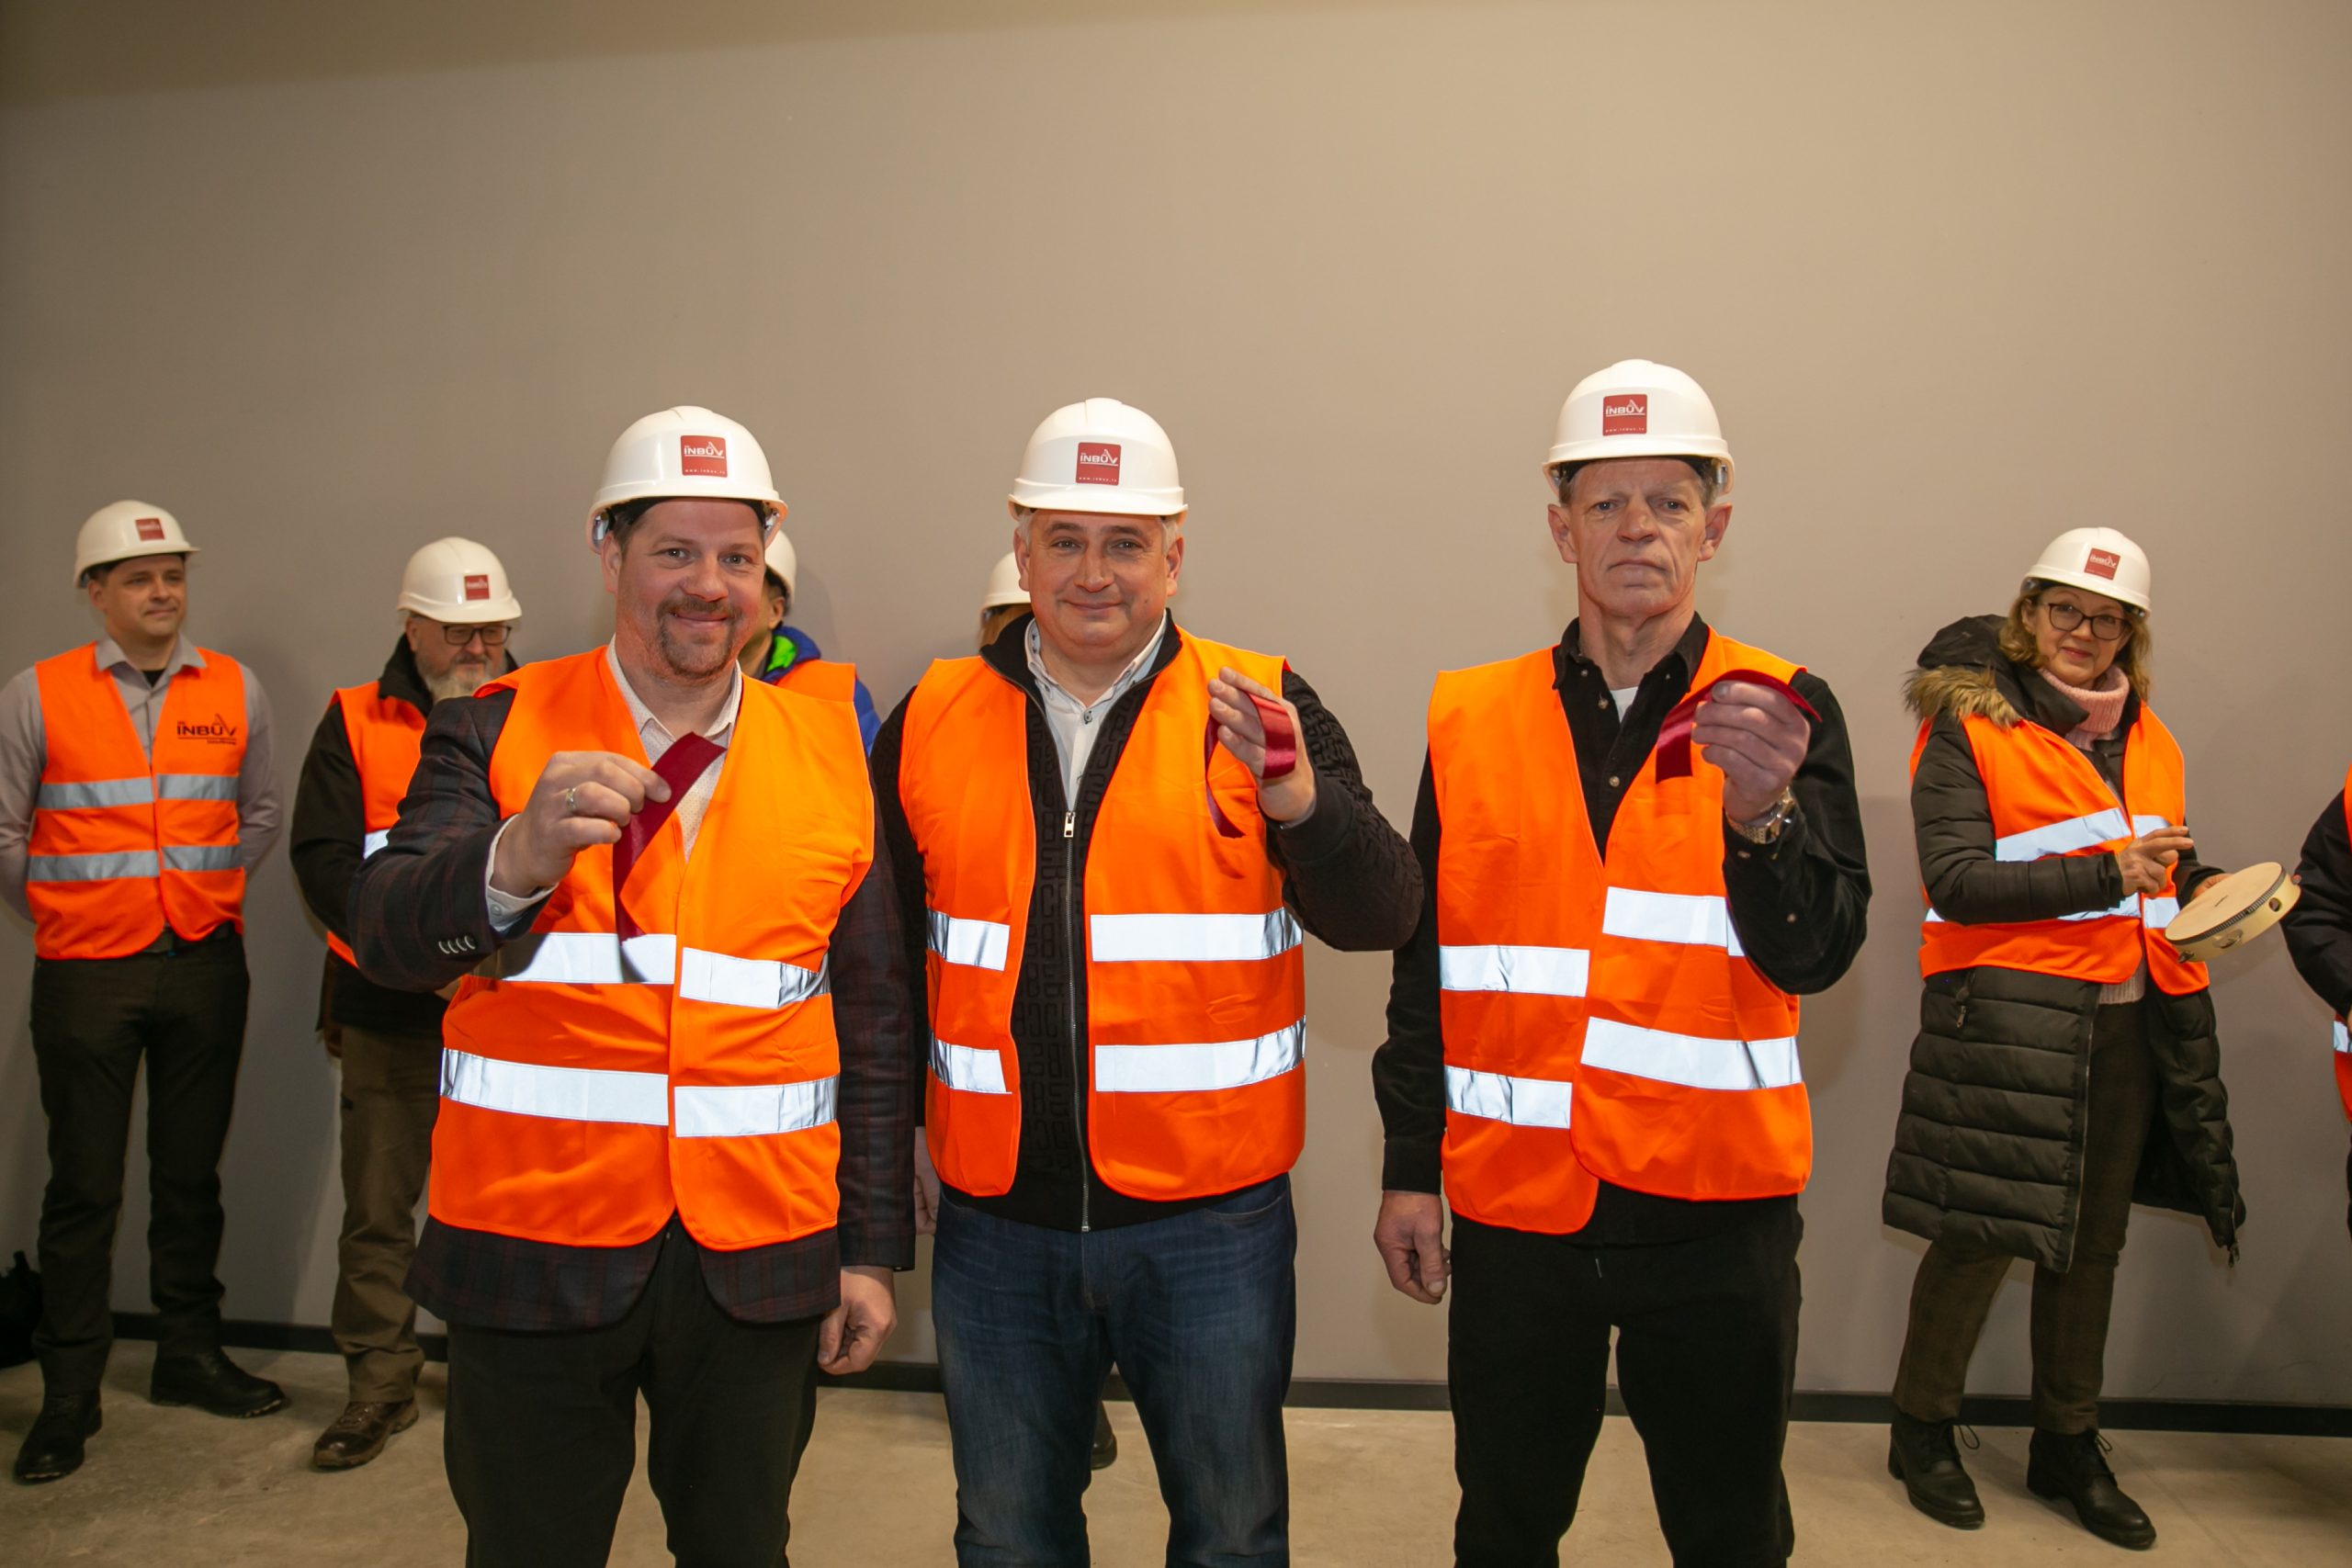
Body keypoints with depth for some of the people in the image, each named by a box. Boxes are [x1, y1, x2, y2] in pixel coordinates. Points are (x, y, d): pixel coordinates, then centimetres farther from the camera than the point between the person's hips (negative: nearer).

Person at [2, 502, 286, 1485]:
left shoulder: (233, 691, 5)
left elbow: (260, 814, 15)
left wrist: (214, 896, 9)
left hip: (204, 964, 3)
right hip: (86, 974, -2)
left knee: (191, 1172, 12)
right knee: (84, 1185, 3)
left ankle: (189, 1355, 26)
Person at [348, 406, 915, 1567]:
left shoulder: (830, 757, 3)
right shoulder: (497, 732, -1)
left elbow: (875, 1023, 6)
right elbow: (385, 936, -14)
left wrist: (872, 1248, 5)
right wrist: (516, 861, -35)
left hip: (759, 1260, 2)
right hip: (536, 1250, -1)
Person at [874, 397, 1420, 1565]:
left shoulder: (1261, 709, -3)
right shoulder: (932, 720, 3)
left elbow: (1380, 917, -12)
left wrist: (1298, 798, -30)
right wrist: (903, 1123, 8)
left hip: (1212, 1215, -2)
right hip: (994, 1217, 2)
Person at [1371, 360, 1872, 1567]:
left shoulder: (1783, 712, -1)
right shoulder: (1470, 718, 2)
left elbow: (1813, 955, -11)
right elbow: (1427, 962, 5)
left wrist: (1760, 811, -30)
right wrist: (1409, 1169, 4)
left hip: (1716, 1207, -1)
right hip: (1513, 1202, 1)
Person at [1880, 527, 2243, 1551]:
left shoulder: (2145, 738, 15)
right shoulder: (1969, 727, -5)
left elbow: (2168, 869, 25)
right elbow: (1956, 880, -14)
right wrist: (2104, 874, -20)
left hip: (2128, 1018, 6)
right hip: (2006, 1012, -6)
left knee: (2093, 1239, 13)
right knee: (1983, 1231, -3)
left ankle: (2068, 1447, 28)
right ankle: (1922, 1431, 17)